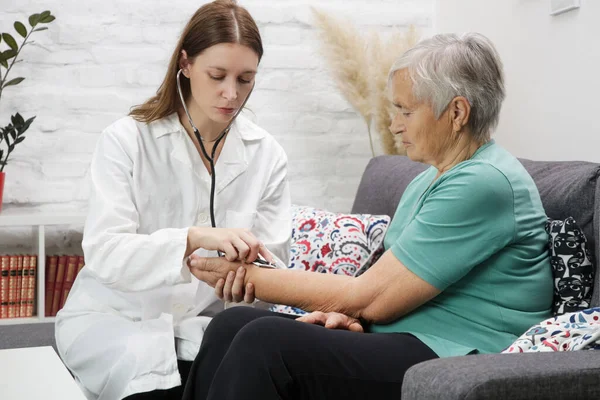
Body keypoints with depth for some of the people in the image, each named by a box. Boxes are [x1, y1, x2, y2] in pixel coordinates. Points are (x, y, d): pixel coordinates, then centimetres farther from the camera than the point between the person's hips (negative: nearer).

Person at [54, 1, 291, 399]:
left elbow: (272, 263, -2)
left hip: (202, 322, 3)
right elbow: (104, 252, -19)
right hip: (113, 317, -3)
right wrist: (192, 238, -36)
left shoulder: (266, 155, 0)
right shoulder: (126, 140, -9)